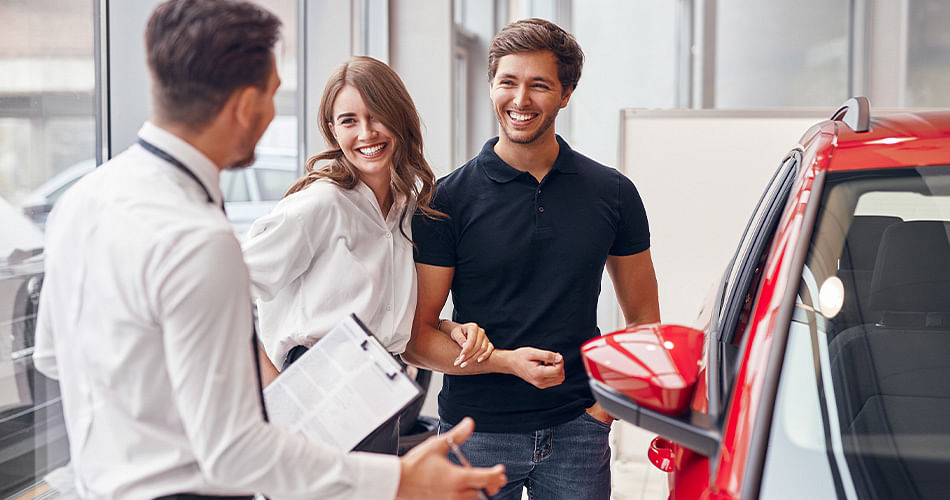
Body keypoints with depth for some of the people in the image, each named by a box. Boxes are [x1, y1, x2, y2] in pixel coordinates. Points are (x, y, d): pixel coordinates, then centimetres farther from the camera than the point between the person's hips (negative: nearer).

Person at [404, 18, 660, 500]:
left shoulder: (614, 193, 3)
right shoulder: (448, 199, -4)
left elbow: (643, 317, 12)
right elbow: (417, 336, -5)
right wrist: (507, 361, -18)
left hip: (577, 432, 2)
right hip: (477, 433, -1)